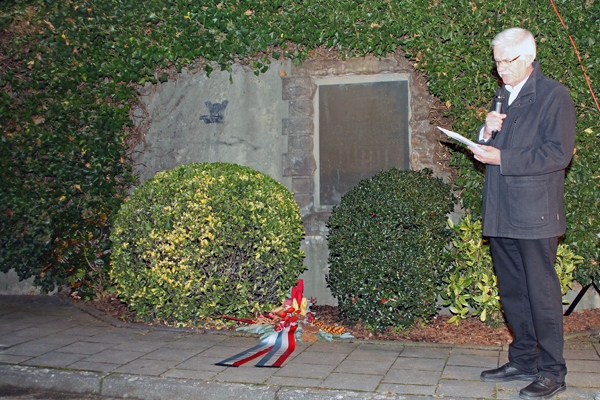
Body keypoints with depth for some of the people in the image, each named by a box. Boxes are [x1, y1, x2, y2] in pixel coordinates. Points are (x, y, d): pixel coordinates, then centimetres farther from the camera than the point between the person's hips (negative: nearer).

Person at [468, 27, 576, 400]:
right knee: (512, 292, 14)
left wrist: (503, 158, -16)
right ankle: (524, 361, 27)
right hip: (502, 215, 7)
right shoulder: (503, 96, 19)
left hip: (535, 214, -7)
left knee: (542, 292, -1)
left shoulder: (553, 95, -5)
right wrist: (487, 133, -1)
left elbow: (559, 154, -14)